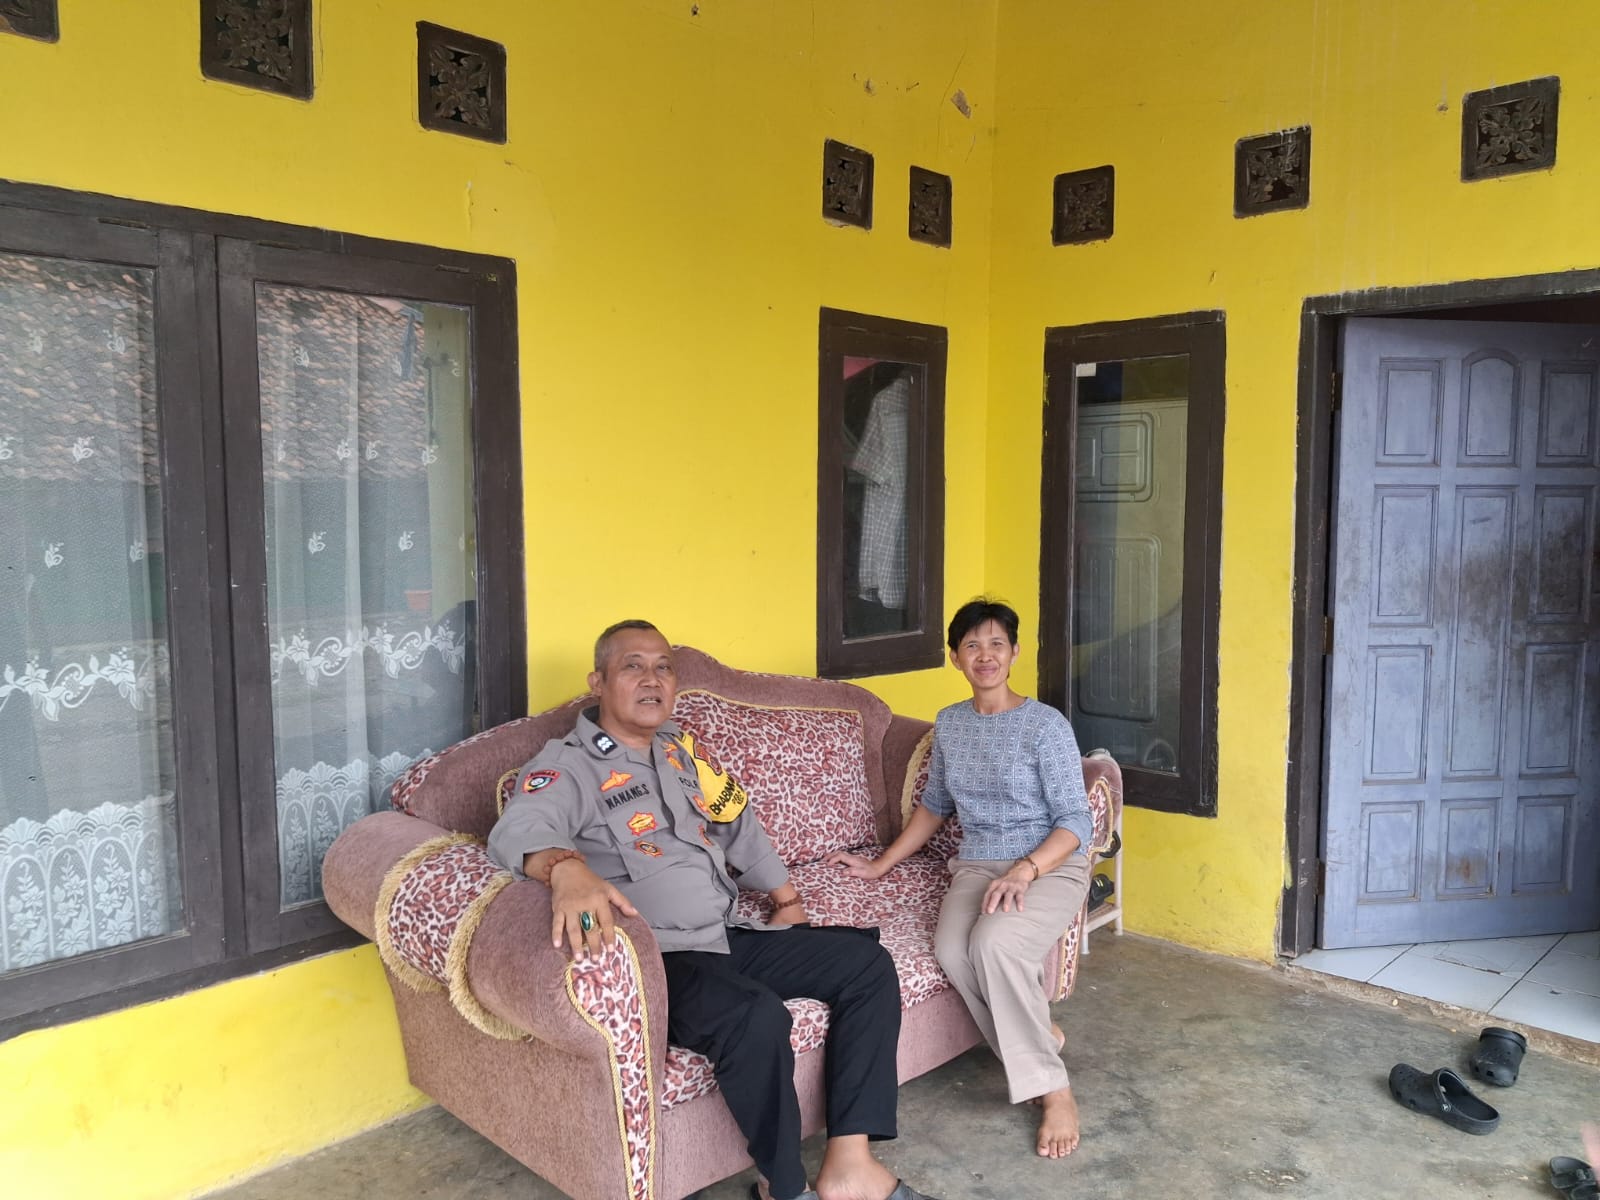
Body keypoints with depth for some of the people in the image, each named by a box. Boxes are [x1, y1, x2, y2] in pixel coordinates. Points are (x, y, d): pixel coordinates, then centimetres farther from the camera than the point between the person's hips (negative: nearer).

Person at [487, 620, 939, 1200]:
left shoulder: (684, 750, 17)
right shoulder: (568, 763, -7)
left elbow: (740, 828, 27)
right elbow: (519, 830, -28)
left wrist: (785, 895, 18)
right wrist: (568, 868, -50)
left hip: (728, 935, 8)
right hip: (655, 954, -8)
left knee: (866, 962, -2)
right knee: (756, 1016, -34)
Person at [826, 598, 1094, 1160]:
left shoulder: (1047, 725, -8)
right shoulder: (949, 723, 8)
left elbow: (1075, 822, -10)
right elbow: (934, 804, 21)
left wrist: (1023, 870, -26)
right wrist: (880, 865, 17)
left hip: (1050, 866, -4)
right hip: (976, 866, 4)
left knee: (993, 941, -34)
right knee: (952, 950, -29)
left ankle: (1054, 1090, -16)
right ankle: (1041, 1036, -4)